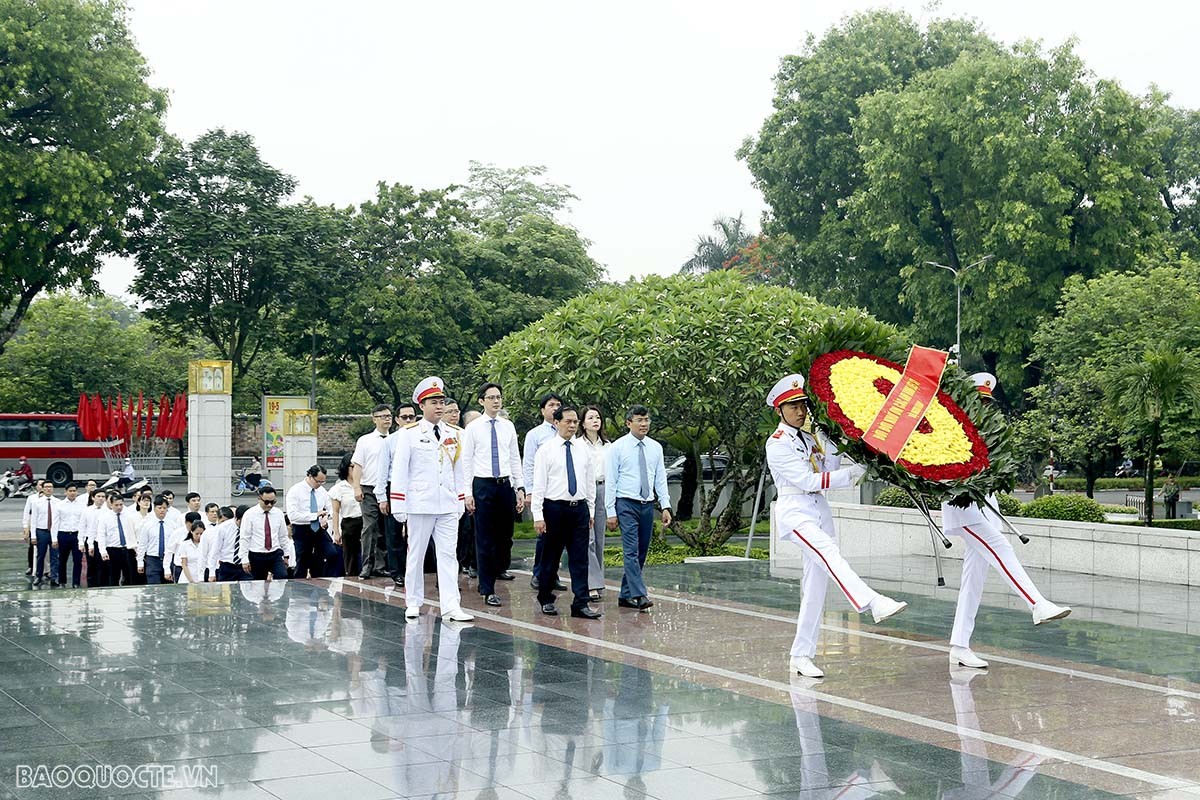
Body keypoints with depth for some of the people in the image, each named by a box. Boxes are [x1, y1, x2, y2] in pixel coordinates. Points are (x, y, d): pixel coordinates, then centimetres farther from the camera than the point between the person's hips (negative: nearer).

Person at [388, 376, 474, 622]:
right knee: (416, 554, 7)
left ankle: (451, 607, -4)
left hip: (448, 506, 3)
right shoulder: (409, 434, -2)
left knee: (448, 555, -1)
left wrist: (460, 502, 12)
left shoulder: (455, 434, 10)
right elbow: (399, 470, -4)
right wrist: (398, 505, -8)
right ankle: (413, 604, 18)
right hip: (420, 505, -3)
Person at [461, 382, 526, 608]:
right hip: (483, 485, -3)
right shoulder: (473, 428, -1)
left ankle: (500, 568, 44)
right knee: (485, 539, -2)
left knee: (506, 535, 15)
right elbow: (466, 462, -1)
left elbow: (515, 459, 10)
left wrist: (520, 488, 4)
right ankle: (488, 590, 3)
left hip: (506, 484, 3)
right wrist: (468, 493, -7)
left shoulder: (509, 427, 8)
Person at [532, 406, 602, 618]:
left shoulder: (583, 450, 9)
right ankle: (546, 599, 21)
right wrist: (538, 516, -12)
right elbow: (538, 484, -7)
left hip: (579, 508, 3)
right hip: (554, 507, -3)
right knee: (550, 557, 7)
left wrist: (590, 511, 11)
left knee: (580, 558, 0)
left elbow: (590, 482, 14)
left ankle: (581, 604, 1)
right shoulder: (546, 450, -3)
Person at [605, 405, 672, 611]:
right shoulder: (617, 447, -4)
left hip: (647, 505, 5)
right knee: (631, 551, -13)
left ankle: (625, 596, 16)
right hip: (626, 504, -5)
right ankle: (639, 596, -17)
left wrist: (665, 506, 1)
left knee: (642, 553, 7)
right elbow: (610, 481, -4)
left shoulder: (655, 447, 8)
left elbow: (661, 479, 10)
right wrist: (611, 512, -9)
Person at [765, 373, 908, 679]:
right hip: (795, 511, -7)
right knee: (829, 552, -32)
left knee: (816, 586, 4)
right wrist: (852, 474, -15)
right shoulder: (778, 443, -6)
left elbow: (830, 472, 8)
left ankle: (801, 655, 9)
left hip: (820, 510, 7)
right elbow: (807, 481, -13)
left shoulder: (811, 436, 16)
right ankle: (875, 604, -53)